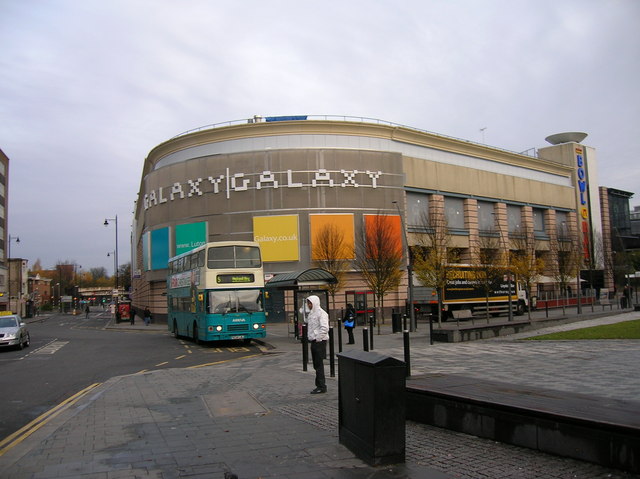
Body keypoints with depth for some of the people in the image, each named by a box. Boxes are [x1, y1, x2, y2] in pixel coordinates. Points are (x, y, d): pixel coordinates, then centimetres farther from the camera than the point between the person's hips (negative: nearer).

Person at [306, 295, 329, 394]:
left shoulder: (321, 313, -13)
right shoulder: (311, 313, 16)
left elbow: (324, 328, -21)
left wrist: (318, 339, -18)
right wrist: (309, 337, 15)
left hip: (319, 341, -9)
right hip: (313, 341, 9)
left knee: (319, 364, -6)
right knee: (316, 364, 12)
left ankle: (321, 387, -1)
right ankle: (320, 385, 20)